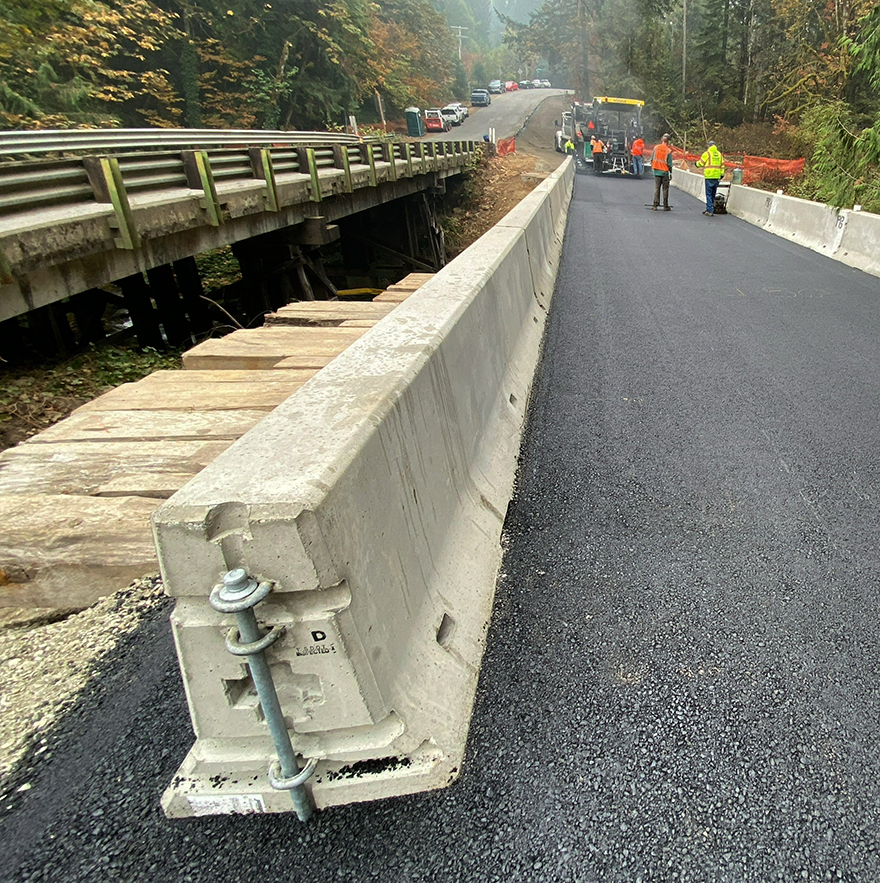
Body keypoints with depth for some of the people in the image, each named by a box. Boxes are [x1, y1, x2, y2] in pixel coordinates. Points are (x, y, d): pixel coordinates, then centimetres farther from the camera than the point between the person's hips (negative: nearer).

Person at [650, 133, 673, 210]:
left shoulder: (656, 148, -3)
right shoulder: (668, 150, -10)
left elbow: (652, 159, 3)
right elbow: (669, 163, -7)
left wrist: (652, 166, 18)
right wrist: (670, 173, 3)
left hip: (656, 171, 2)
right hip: (665, 172, -2)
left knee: (656, 188, 7)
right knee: (665, 189, 6)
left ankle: (655, 205, 2)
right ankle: (665, 206, 8)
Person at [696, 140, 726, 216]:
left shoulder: (707, 153, -4)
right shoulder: (719, 154, 14)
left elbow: (700, 163, 2)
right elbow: (722, 165, 15)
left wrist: (697, 163, 23)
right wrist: (722, 174, 21)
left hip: (709, 176, -6)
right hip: (717, 177, 6)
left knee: (709, 194, -4)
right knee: (713, 194, 13)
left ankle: (710, 211, -11)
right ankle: (709, 209, 21)